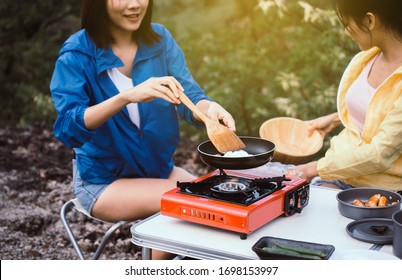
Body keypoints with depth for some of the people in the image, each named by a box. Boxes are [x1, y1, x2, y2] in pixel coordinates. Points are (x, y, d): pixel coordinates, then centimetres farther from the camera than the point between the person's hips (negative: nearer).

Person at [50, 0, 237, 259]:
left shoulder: (160, 39, -2)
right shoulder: (77, 55, -15)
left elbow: (189, 96, -9)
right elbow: (68, 129, -27)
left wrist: (209, 108, -34)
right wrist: (127, 97, -42)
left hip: (159, 167, 5)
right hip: (103, 181, -5)